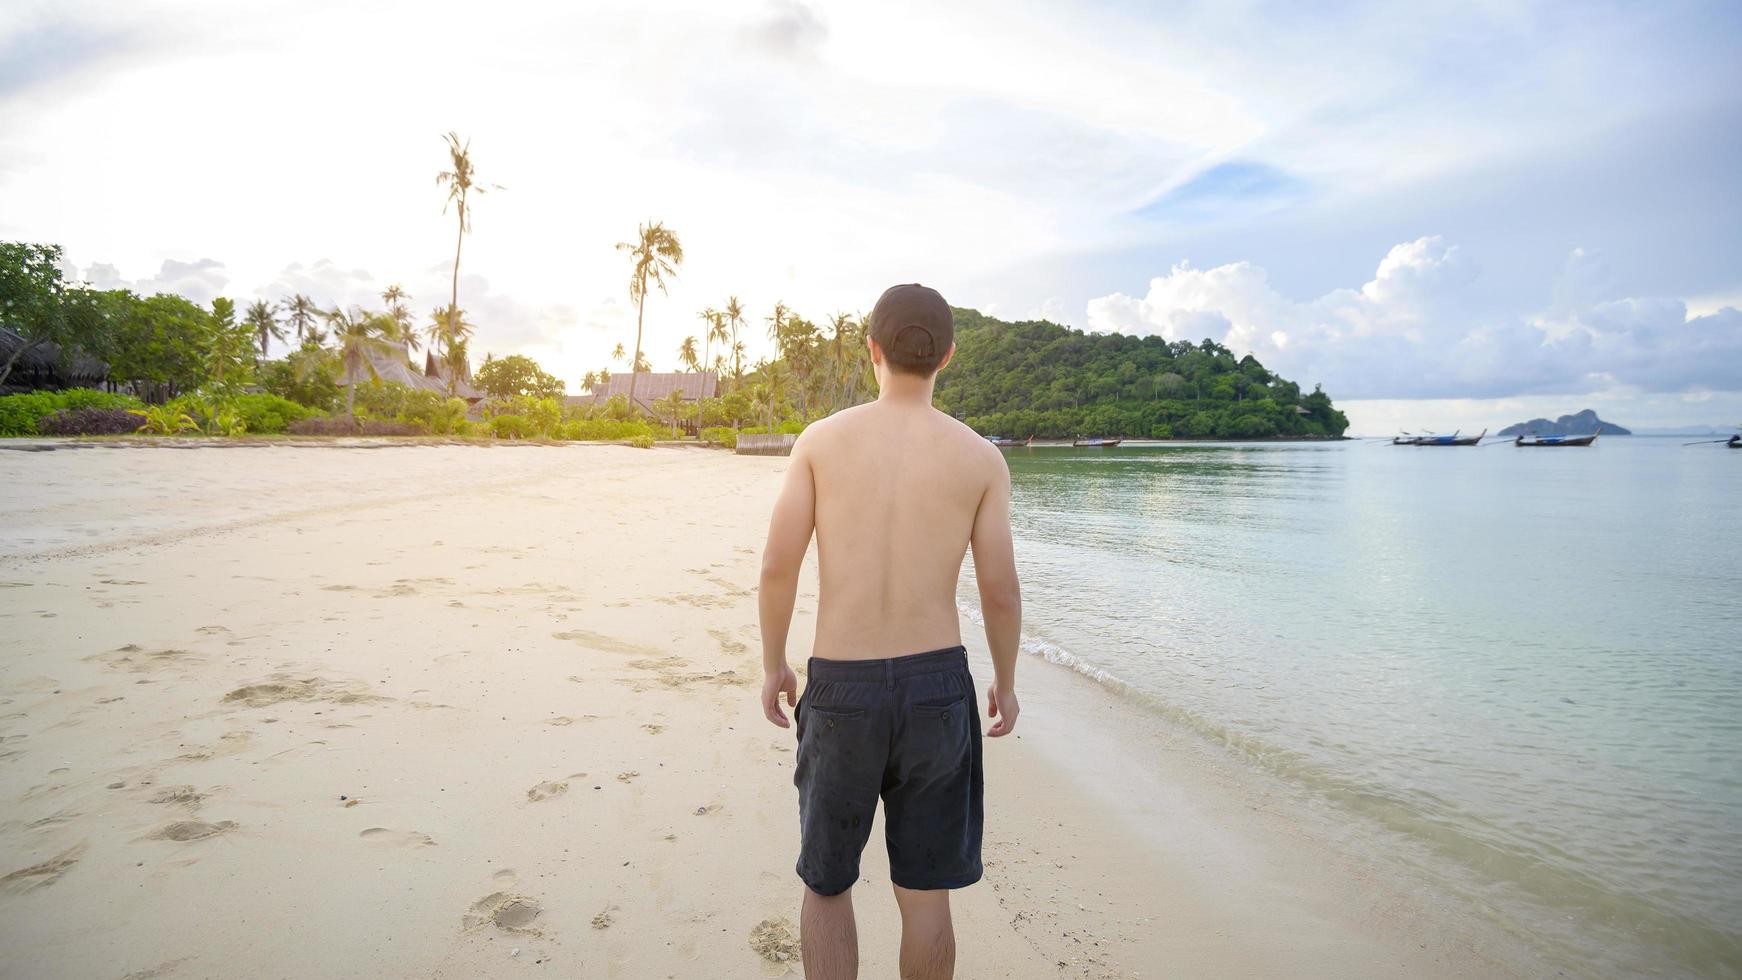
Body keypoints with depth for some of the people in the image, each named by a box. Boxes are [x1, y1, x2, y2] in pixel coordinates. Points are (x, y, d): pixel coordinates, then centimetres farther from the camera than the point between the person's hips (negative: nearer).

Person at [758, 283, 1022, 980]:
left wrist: (772, 665, 9)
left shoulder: (822, 439, -4)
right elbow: (1000, 591, -2)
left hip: (841, 687, 0)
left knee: (827, 882, 21)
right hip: (937, 686, 1)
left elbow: (777, 567, -6)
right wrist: (1007, 682, 15)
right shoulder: (980, 457, -3)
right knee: (925, 894, 17)